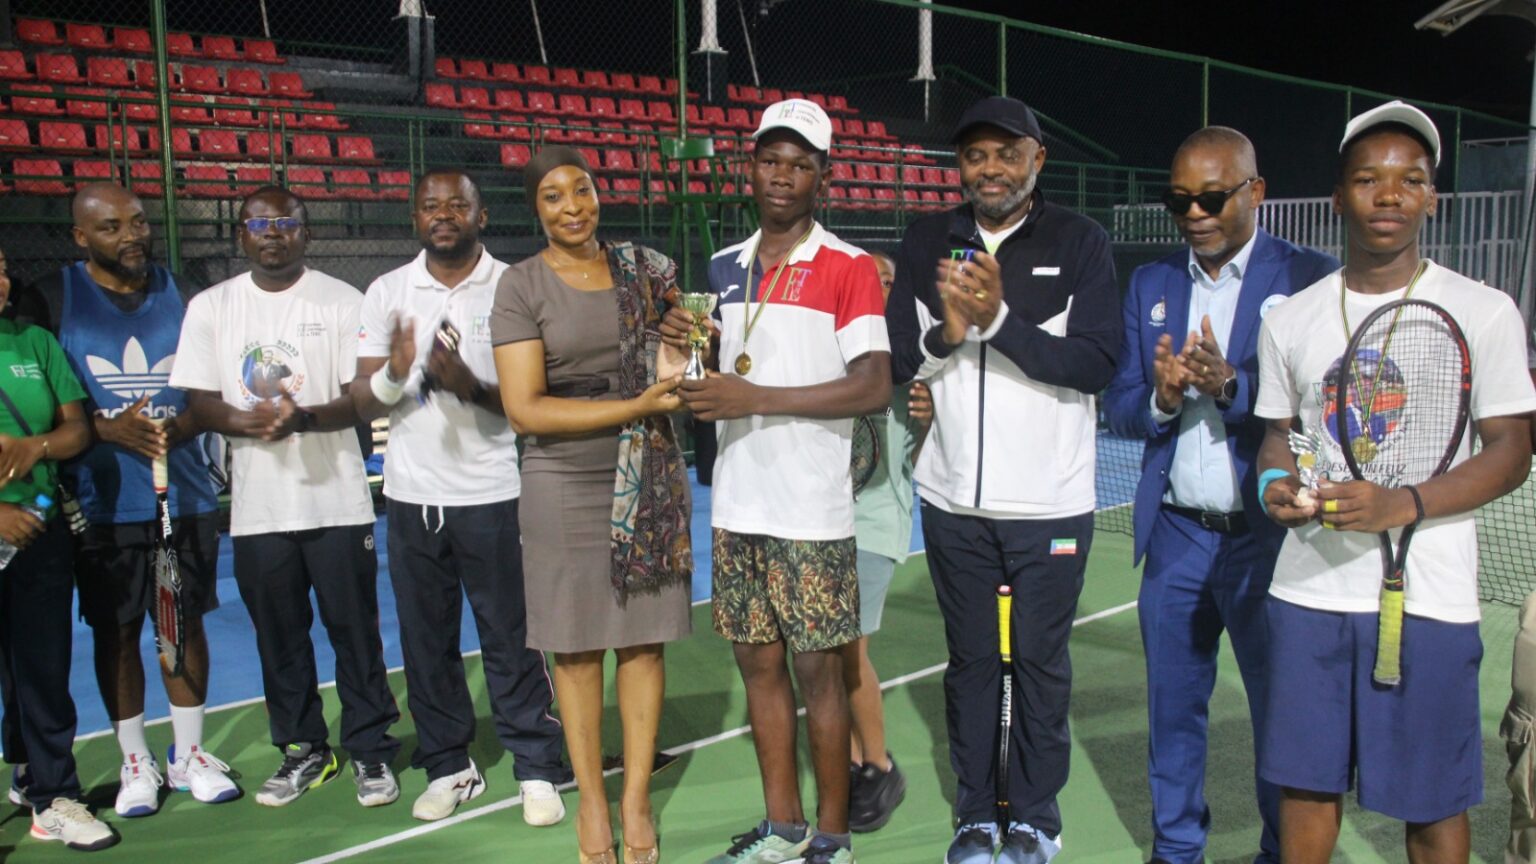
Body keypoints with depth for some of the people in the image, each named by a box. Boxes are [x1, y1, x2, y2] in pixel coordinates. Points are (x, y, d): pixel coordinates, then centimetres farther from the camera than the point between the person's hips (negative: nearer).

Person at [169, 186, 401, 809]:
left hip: (336, 497, -2)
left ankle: (371, 750, 16)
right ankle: (302, 750, 27)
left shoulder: (341, 301, 0)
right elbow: (197, 401, 5)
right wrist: (246, 420, -17)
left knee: (354, 630, 3)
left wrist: (304, 417, -24)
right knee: (278, 635, 11)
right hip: (257, 505, 3)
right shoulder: (211, 307, 8)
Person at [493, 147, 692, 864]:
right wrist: (638, 405, -15)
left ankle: (636, 797, 20)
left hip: (649, 477, 3)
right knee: (576, 644, 5)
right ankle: (590, 797, 22)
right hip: (564, 483, -2)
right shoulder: (521, 285, -3)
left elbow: (677, 365, 21)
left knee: (643, 637, 6)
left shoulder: (642, 268, 7)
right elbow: (525, 410, -11)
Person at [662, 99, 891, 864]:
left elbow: (874, 387, -17)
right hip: (737, 507, 6)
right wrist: (691, 342, 0)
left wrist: (755, 398, -20)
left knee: (817, 672, 3)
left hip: (812, 513, -6)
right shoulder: (725, 267, 12)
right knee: (758, 665, 12)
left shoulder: (850, 269, -7)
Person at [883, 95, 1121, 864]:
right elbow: (896, 360, 2)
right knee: (970, 660, 13)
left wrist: (999, 319, -23)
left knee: (1041, 664, 9)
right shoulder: (927, 243, 4)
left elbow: (1098, 363, -14)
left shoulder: (1080, 243, -4)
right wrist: (945, 334, -18)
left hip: (1051, 503, -2)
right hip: (954, 500, 3)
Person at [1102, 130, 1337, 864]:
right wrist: (1160, 399, -15)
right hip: (1175, 535, 4)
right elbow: (1117, 407, 6)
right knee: (1173, 705, 13)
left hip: (1267, 536, -3)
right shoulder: (1150, 284, 9)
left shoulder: (1311, 279, -3)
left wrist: (1230, 384, -25)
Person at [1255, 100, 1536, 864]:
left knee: (1433, 801, 8)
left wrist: (1401, 504, -21)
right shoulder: (1289, 319, 6)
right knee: (1306, 780, 11)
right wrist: (1277, 482, -8)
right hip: (1308, 589, 3)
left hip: (1427, 596, -2)